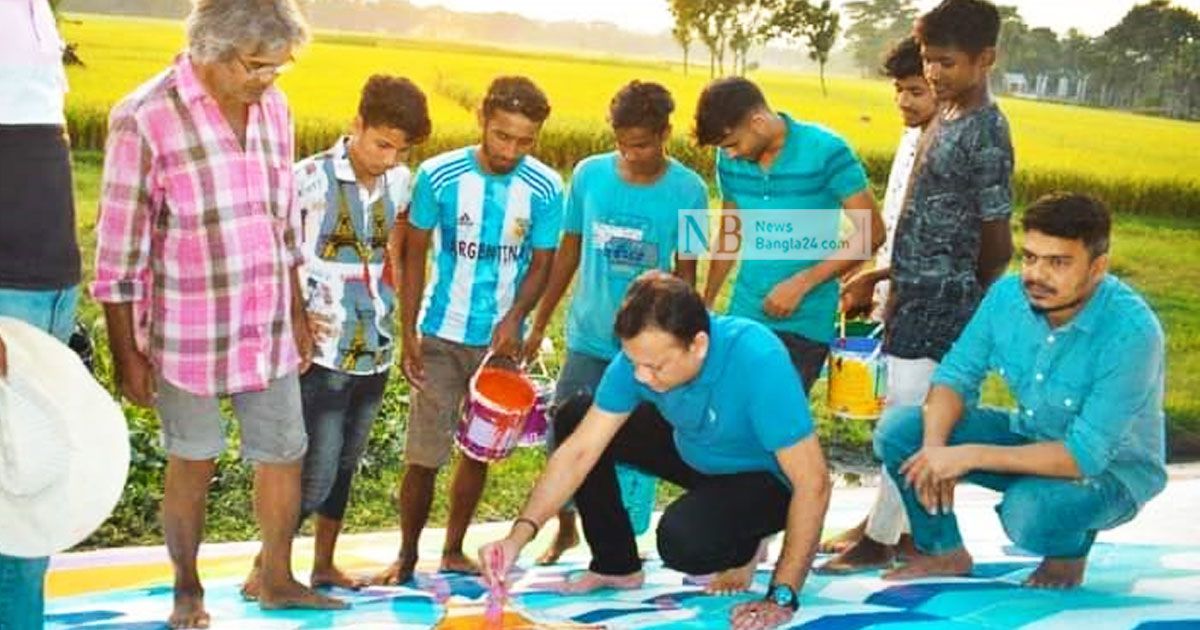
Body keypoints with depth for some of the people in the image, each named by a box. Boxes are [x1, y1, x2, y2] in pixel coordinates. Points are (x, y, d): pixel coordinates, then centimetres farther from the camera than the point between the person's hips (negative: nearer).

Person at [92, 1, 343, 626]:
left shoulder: (273, 107, 1)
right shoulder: (145, 120, -17)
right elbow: (119, 252, -12)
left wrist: (297, 314, 16)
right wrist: (126, 353, -11)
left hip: (269, 332, 5)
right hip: (188, 333, -5)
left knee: (284, 454, 12)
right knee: (192, 462, 11)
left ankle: (277, 579, 31)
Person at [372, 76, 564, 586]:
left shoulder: (545, 189, -11)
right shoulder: (438, 176, -13)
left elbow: (541, 264, -1)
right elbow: (414, 255, -4)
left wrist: (514, 319, -19)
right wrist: (408, 335, -8)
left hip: (501, 339, 2)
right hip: (442, 337, -2)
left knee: (479, 451, 13)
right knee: (423, 455, -2)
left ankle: (454, 551, 28)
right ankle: (406, 556, 15)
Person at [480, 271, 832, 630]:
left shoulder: (758, 363, -37)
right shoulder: (642, 353, -21)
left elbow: (813, 482, -35)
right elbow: (579, 451, -17)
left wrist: (782, 598, -34)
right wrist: (519, 536, -28)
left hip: (764, 477, -6)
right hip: (694, 452, 6)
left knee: (684, 536, -34)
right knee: (573, 418, -4)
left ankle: (744, 549, 3)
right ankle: (617, 566, 11)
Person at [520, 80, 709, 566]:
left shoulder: (688, 190, -8)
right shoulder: (589, 174, -3)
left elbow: (685, 271, 0)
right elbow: (568, 252, 6)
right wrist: (539, 325, 9)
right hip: (588, 338, 2)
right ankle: (565, 530, 30)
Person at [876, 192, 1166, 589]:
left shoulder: (1130, 332, -31)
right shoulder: (1009, 295, -14)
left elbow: (1085, 455, -33)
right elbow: (957, 375, -4)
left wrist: (971, 456, -34)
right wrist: (934, 449, -24)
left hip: (1111, 467, -5)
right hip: (1028, 437, 6)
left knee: (1030, 510, -37)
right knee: (900, 429, -12)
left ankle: (1070, 551, 1)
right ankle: (945, 552, 10)